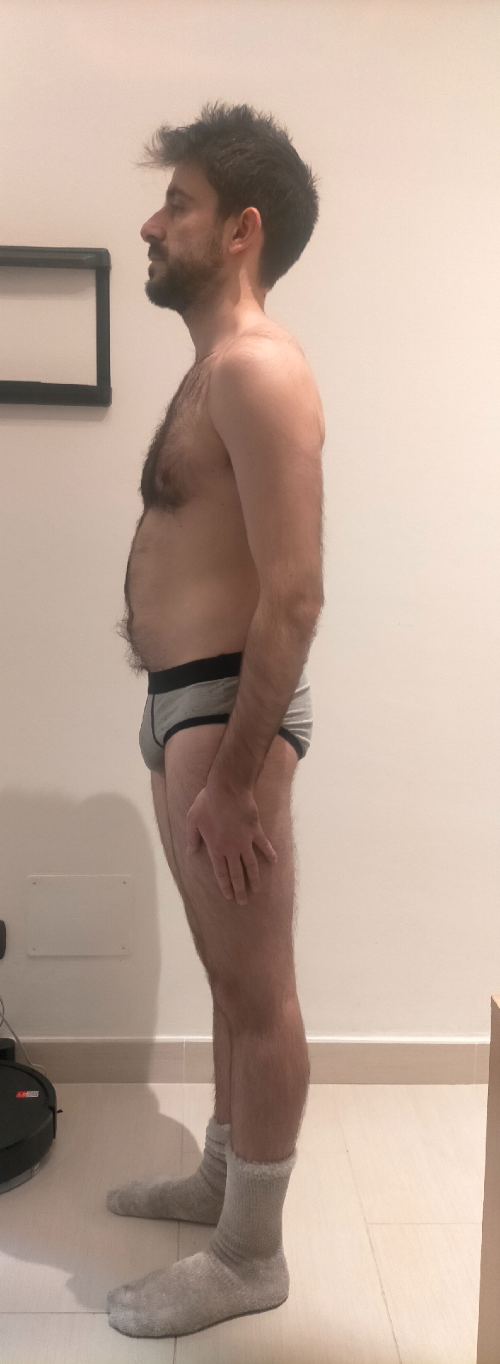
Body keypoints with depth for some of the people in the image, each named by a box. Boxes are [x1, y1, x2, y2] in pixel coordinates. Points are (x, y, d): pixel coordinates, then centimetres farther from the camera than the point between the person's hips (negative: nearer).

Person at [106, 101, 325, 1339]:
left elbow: (293, 595, -23)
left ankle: (250, 1257, 20)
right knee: (228, 974, 21)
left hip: (225, 707, -10)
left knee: (258, 989, 3)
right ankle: (219, 1178, 38)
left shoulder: (256, 368, -15)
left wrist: (237, 774, -22)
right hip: (182, 703, 10)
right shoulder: (214, 369, 17)